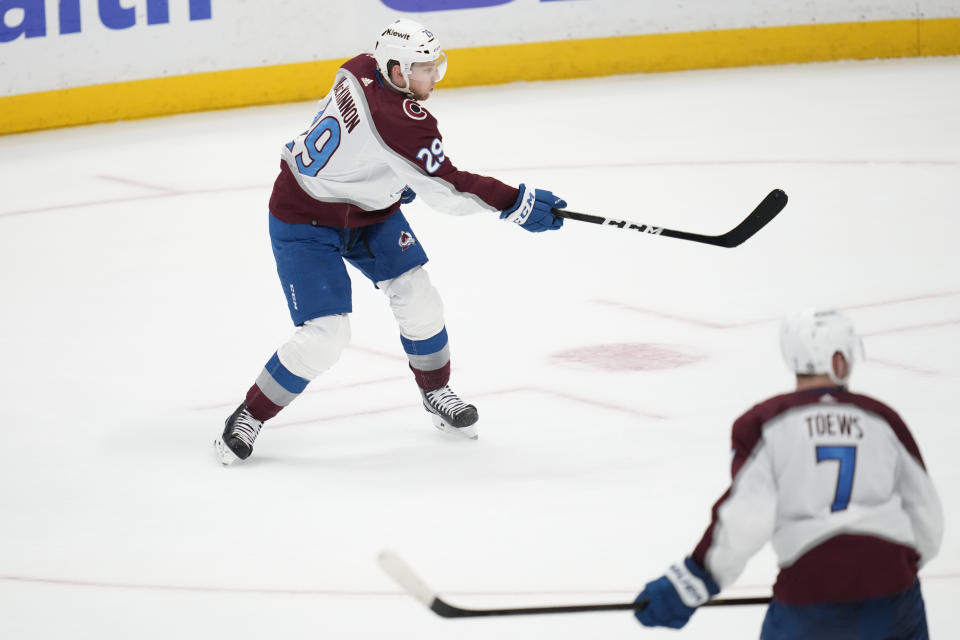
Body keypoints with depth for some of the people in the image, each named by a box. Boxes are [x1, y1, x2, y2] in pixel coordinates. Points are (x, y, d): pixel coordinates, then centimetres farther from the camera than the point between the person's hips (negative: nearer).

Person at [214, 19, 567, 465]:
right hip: (305, 223, -9)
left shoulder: (360, 71, -10)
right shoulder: (398, 122, -34)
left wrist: (394, 175, 16)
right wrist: (519, 203, -26)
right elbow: (445, 189, -30)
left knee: (415, 294, 4)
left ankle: (436, 393, 24)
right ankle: (248, 418, 4)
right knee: (324, 335, -13)